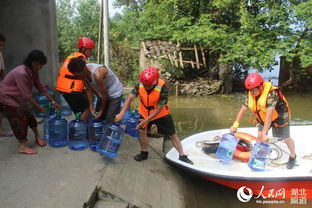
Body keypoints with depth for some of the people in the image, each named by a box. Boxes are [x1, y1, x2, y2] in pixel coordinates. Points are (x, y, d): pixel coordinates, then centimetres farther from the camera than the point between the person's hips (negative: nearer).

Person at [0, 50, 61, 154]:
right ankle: (23, 146, 0)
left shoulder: (34, 72, -6)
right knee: (20, 119, -9)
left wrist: (52, 101, -5)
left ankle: (37, 137, 23)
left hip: (18, 98, 8)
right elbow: (26, 94, -31)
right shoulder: (21, 73, -33)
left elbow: (40, 87, -2)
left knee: (29, 115, 9)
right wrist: (38, 107, -23)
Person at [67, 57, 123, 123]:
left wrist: (101, 110, -11)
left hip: (115, 93, -8)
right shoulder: (84, 73, -14)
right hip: (104, 94, 8)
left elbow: (105, 94, -25)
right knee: (99, 118, 10)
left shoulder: (97, 74, -37)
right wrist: (91, 107, -6)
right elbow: (89, 90, -4)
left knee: (110, 121, -13)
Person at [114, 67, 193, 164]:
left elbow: (159, 109, -28)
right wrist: (122, 113, -36)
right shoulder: (140, 85, -23)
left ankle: (182, 156, 15)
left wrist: (147, 120, -28)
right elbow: (130, 98, -25)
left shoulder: (162, 88, -34)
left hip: (161, 114, -3)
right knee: (141, 131, 7)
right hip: (144, 112, 4)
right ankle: (144, 153, 30)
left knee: (172, 134, 2)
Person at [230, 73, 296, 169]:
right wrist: (235, 125, -17)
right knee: (259, 136, -1)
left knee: (286, 138, 4)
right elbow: (243, 109, -13)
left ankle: (293, 156, 30)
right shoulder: (251, 94, -17)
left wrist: (264, 133, -40)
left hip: (279, 117, -5)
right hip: (263, 118, 5)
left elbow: (269, 115, -40)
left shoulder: (271, 93, -38)